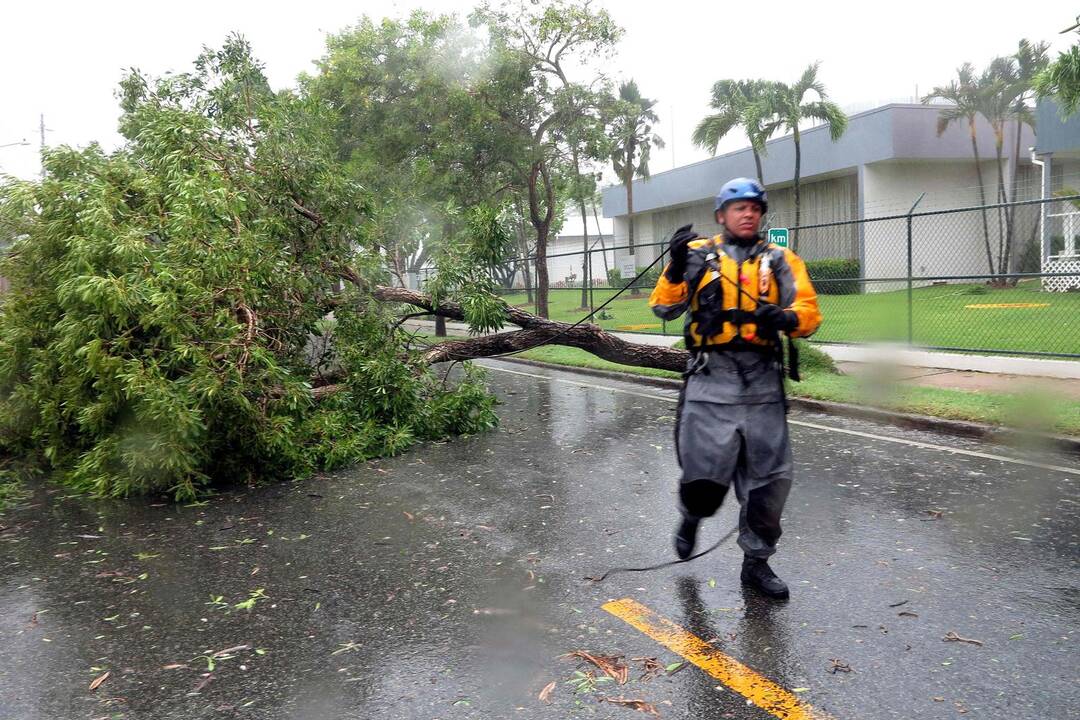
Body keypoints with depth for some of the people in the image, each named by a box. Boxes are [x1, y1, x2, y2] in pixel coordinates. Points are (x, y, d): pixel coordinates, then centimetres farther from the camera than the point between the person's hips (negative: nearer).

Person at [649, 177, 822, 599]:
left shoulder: (781, 261, 12)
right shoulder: (698, 255, 7)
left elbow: (810, 313, 2)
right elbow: (664, 308, 1)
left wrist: (786, 317, -20)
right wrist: (676, 267, -15)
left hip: (764, 383, 3)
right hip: (711, 380, -2)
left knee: (772, 477, 6)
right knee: (705, 477, -6)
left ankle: (756, 561, 26)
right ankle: (692, 516, 31)